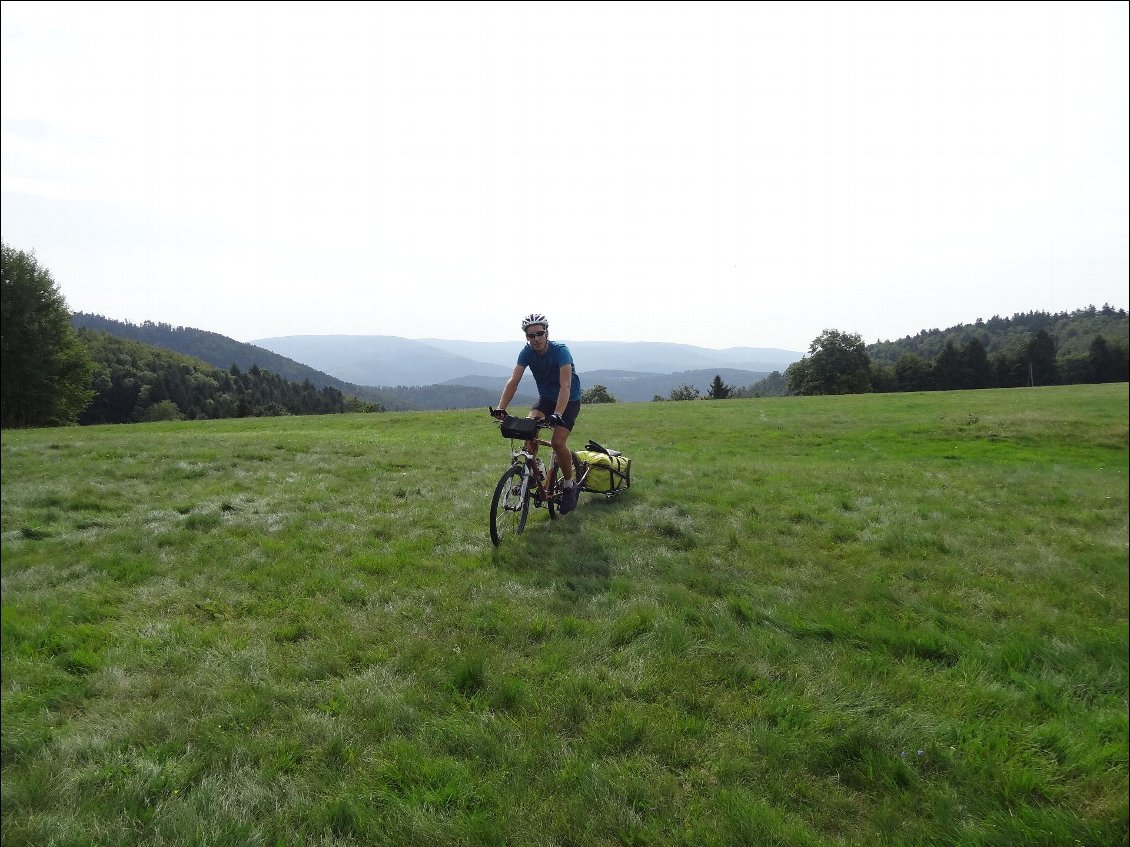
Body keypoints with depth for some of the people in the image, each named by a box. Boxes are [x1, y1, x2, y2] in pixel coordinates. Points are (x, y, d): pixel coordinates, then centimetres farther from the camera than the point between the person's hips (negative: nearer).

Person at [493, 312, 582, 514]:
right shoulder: (527, 352, -12)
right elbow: (513, 381, -19)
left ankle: (570, 486, 1)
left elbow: (565, 386, -36)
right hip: (546, 398, 4)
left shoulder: (560, 350, -26)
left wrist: (557, 415, -49)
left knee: (557, 442, -21)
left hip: (569, 401, -4)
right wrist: (500, 408, -33)